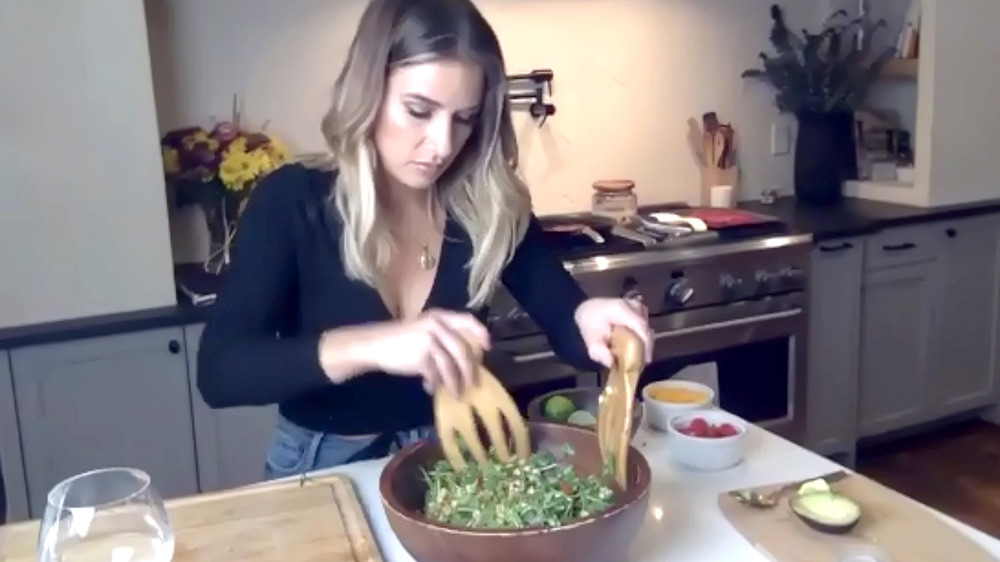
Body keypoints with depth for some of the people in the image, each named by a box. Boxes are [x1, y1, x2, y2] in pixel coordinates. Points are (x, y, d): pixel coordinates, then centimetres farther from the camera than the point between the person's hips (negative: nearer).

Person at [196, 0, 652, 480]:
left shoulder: (489, 208, -7)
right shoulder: (291, 203, -13)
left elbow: (567, 325, -6)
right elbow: (217, 371, -22)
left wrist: (589, 322, -30)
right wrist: (367, 347, -38)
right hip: (324, 470, -4)